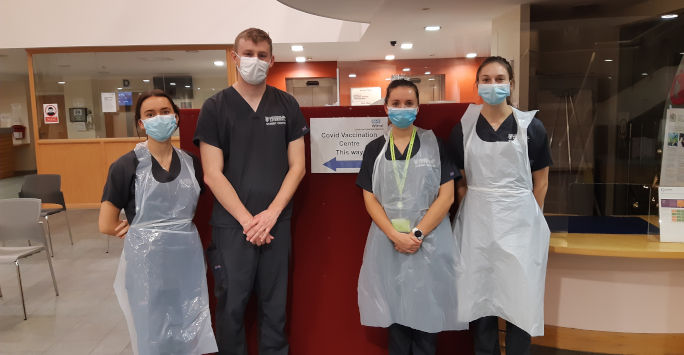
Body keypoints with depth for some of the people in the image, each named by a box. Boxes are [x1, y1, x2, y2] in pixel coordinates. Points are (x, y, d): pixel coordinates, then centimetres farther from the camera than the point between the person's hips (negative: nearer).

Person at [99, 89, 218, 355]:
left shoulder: (191, 163, 3)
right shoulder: (126, 166, -7)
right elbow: (106, 225, -6)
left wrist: (173, 225, 0)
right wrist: (144, 230, 1)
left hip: (188, 258, 3)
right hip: (147, 261, -3)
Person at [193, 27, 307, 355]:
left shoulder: (287, 106, 4)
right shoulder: (214, 107, -2)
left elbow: (297, 166, 2)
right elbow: (212, 174, -6)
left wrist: (271, 213, -9)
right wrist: (247, 220, -12)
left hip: (277, 222, 2)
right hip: (232, 224, -1)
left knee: (275, 303, 12)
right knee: (232, 304, 8)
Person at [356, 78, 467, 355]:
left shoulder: (435, 145, 2)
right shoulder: (374, 149, 6)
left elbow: (446, 196, -5)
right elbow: (370, 199, 1)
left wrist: (417, 233, -14)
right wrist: (395, 235, -13)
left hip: (429, 239, -1)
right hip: (388, 239, 2)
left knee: (426, 306, 5)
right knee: (394, 307, 10)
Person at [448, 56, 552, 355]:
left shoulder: (531, 126, -1)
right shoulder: (464, 128, 2)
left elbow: (540, 180, 6)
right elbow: (459, 181, 8)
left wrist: (530, 217, 4)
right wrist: (471, 213, 3)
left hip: (519, 220, -1)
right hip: (476, 221, 1)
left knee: (519, 296, 5)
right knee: (479, 295, 10)